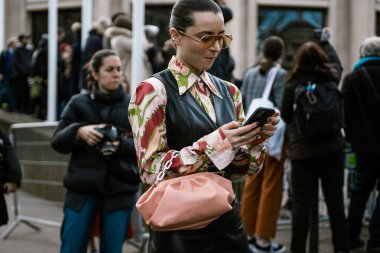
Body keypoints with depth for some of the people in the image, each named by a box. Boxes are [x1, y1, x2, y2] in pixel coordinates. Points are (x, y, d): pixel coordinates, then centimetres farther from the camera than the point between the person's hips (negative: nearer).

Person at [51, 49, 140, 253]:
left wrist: (121, 144, -20)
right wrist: (78, 131, -19)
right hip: (82, 186, 0)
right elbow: (57, 142, 1)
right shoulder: (79, 103, 4)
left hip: (120, 188, 0)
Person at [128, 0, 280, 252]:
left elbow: (237, 170, 10)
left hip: (228, 220, 5)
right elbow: (151, 170, -15)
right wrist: (214, 144, -23)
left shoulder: (228, 92, 8)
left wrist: (256, 139, -9)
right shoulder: (153, 91, -9)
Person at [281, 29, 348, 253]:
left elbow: (286, 116, 0)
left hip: (302, 151, -3)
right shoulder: (332, 78, -1)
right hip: (332, 148, 3)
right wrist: (326, 42, 39)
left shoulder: (292, 85, -10)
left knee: (301, 202, 0)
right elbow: (336, 62, 22)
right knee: (335, 200, 10)